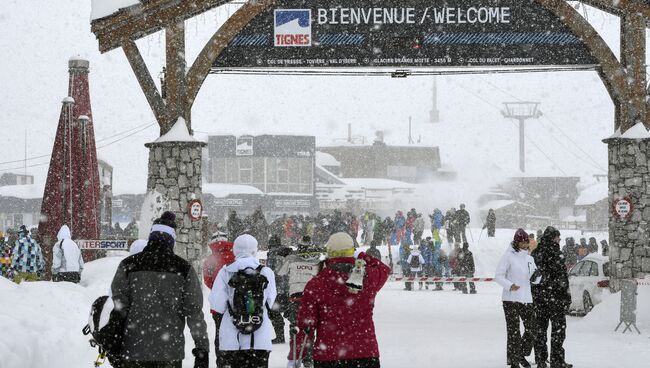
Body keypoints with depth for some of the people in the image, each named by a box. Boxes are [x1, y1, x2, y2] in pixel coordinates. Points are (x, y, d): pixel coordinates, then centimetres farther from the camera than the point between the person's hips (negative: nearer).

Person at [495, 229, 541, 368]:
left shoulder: (529, 259, 13)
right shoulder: (508, 256, -5)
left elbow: (534, 280, 17)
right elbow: (498, 276, -8)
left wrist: (536, 276, -6)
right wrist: (510, 285, -24)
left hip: (526, 299, 6)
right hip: (511, 299, -6)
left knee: (531, 329, 7)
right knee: (513, 330, -5)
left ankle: (521, 355, 27)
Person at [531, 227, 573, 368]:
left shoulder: (535, 254, 6)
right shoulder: (555, 254, -14)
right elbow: (561, 277, -16)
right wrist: (566, 295, -9)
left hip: (538, 296, 7)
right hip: (554, 296, -7)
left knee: (540, 328, 12)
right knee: (558, 327, 2)